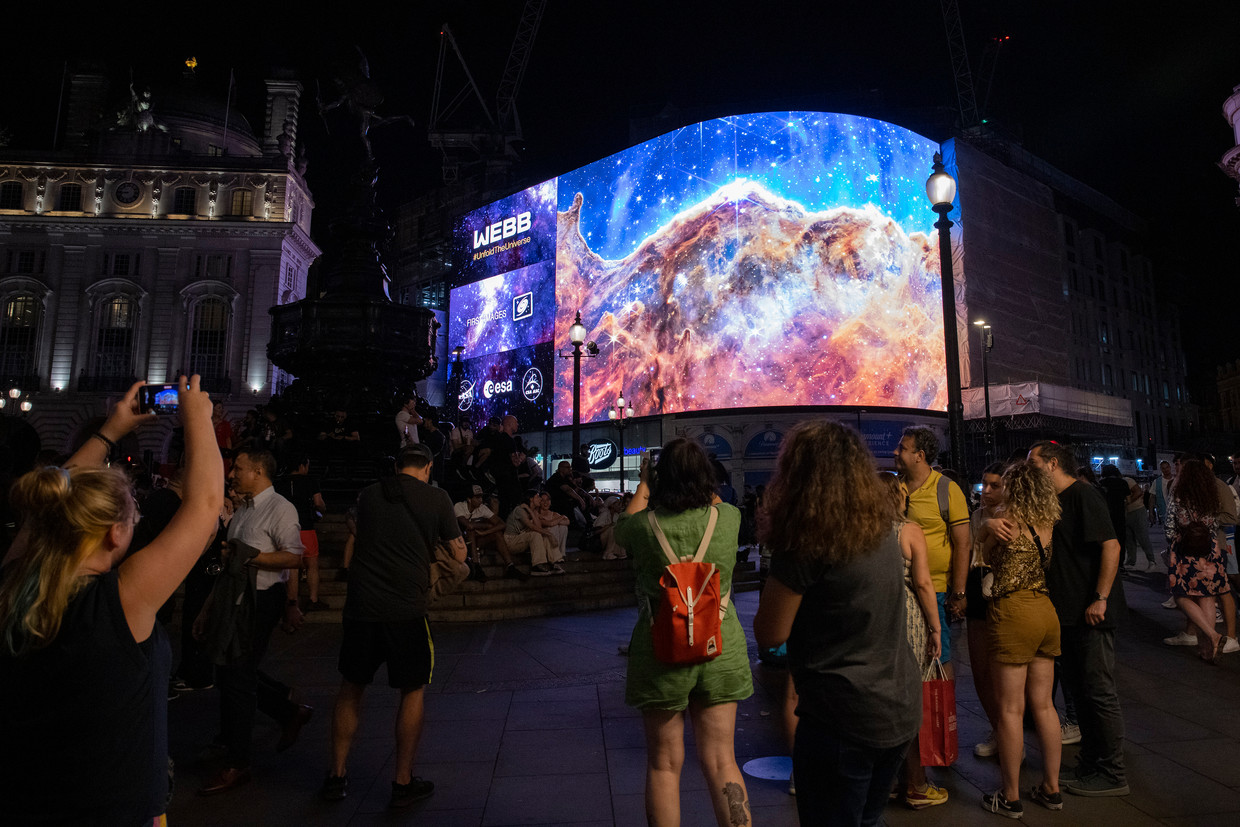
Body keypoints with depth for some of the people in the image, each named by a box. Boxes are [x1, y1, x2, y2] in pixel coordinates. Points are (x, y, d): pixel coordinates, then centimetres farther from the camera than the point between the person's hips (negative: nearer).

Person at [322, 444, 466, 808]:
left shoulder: (368, 495, 7)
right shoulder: (436, 498, -3)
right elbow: (458, 554, 2)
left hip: (360, 604, 4)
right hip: (406, 608, -3)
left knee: (351, 688, 20)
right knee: (412, 691, 13)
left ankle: (337, 775, 30)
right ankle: (403, 782, 19)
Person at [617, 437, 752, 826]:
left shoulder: (645, 525, -13)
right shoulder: (727, 518, -9)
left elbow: (621, 528, 12)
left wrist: (643, 485, 24)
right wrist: (697, 476, 29)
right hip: (721, 649, 2)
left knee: (664, 764, 13)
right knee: (721, 761, 13)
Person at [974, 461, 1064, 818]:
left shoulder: (1005, 519, -11)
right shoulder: (1046, 523, 5)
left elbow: (985, 553, 3)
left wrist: (987, 526, 15)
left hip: (1014, 613, -7)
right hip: (1046, 612, 7)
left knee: (1010, 709, 2)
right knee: (1043, 704, 16)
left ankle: (1010, 797, 12)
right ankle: (1051, 788, 27)